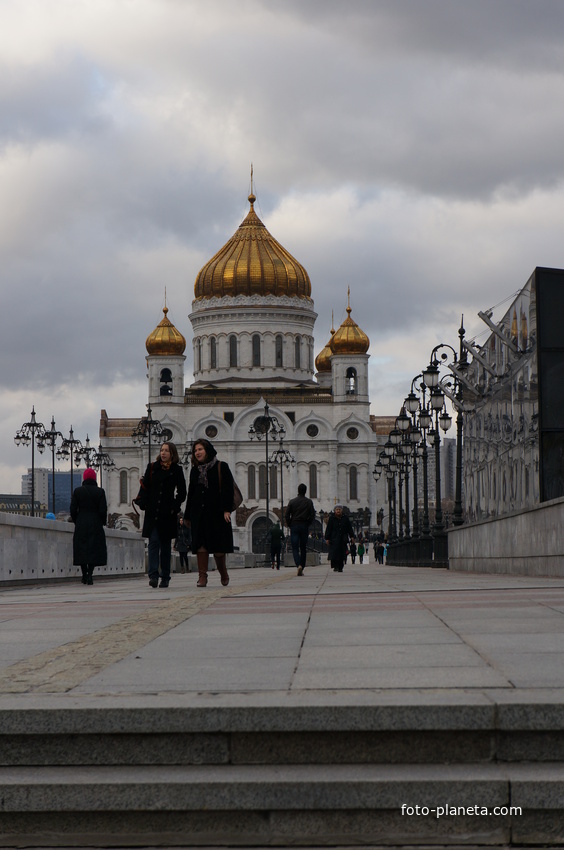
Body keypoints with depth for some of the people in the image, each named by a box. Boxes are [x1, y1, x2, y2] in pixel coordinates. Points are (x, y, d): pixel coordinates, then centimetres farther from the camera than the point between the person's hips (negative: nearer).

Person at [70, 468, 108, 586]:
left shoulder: (77, 491, 0)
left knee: (82, 549, 8)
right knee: (94, 549, 2)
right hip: (95, 525, -1)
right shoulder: (100, 492, -3)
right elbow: (103, 510, -5)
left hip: (81, 525, 1)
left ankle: (84, 575, 7)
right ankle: (89, 574, -11)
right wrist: (102, 522, 10)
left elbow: (73, 509, -1)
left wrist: (77, 522, 12)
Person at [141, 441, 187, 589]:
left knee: (166, 545, 6)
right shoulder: (152, 467, 7)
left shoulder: (176, 470, 3)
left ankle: (165, 577, 12)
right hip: (152, 513, 0)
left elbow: (182, 493, 5)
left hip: (167, 514, 0)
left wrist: (175, 507, -4)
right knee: (154, 542, -11)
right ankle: (153, 575, -19)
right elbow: (145, 487, 9)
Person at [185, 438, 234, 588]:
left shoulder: (221, 467, 0)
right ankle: (202, 576, -6)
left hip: (216, 512, -4)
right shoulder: (195, 470, 14)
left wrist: (227, 509, -17)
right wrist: (188, 515, 12)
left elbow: (228, 489, -6)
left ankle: (223, 572, 23)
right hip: (199, 512, 4)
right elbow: (191, 493, 15)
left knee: (217, 545, -1)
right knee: (201, 544, -5)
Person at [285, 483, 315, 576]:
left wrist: (289, 525, 8)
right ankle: (302, 567, 11)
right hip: (304, 526, 1)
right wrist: (307, 524, 8)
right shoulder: (309, 502, 1)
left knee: (295, 548, -3)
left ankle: (299, 565, -25)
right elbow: (312, 515, -3)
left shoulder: (292, 501, 1)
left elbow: (287, 515, -2)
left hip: (294, 526, -1)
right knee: (303, 548, 10)